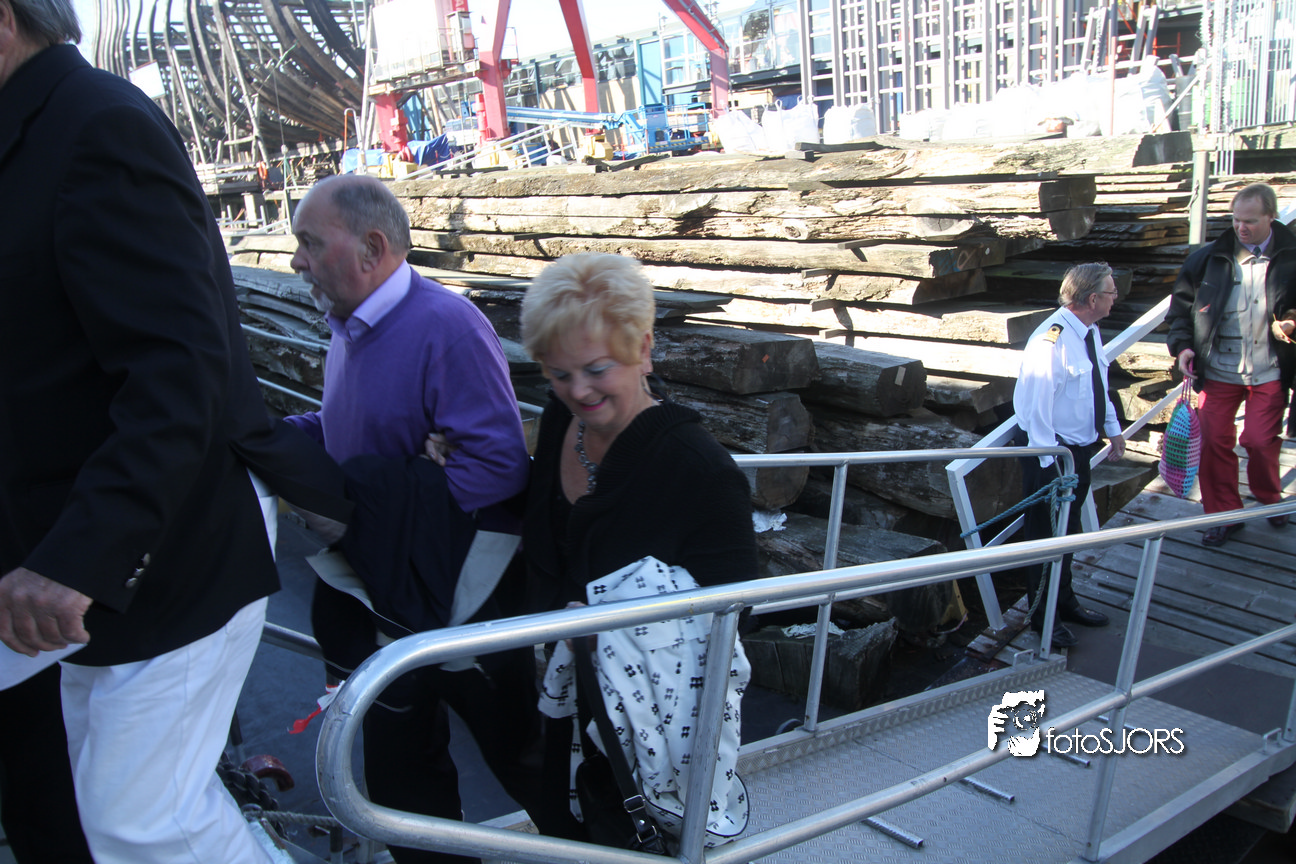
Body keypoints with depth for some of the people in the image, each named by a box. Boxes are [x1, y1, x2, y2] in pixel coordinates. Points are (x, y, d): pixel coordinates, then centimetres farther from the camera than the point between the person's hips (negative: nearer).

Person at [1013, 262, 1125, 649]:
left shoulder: (1090, 332, 4)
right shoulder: (1053, 340, -26)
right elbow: (1034, 403, -25)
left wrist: (1113, 430, 20)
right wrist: (1050, 462, -23)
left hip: (1080, 447, 9)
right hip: (1051, 450, -9)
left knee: (1069, 527, 22)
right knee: (1046, 533, 5)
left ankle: (1065, 601, 40)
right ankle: (1042, 616, 21)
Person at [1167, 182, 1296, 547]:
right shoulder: (1210, 258, 1)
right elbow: (1181, 304, 8)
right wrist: (1182, 344, -5)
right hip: (1218, 370, 2)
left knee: (1259, 440, -3)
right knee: (1214, 441, 3)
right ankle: (1224, 514, 19)